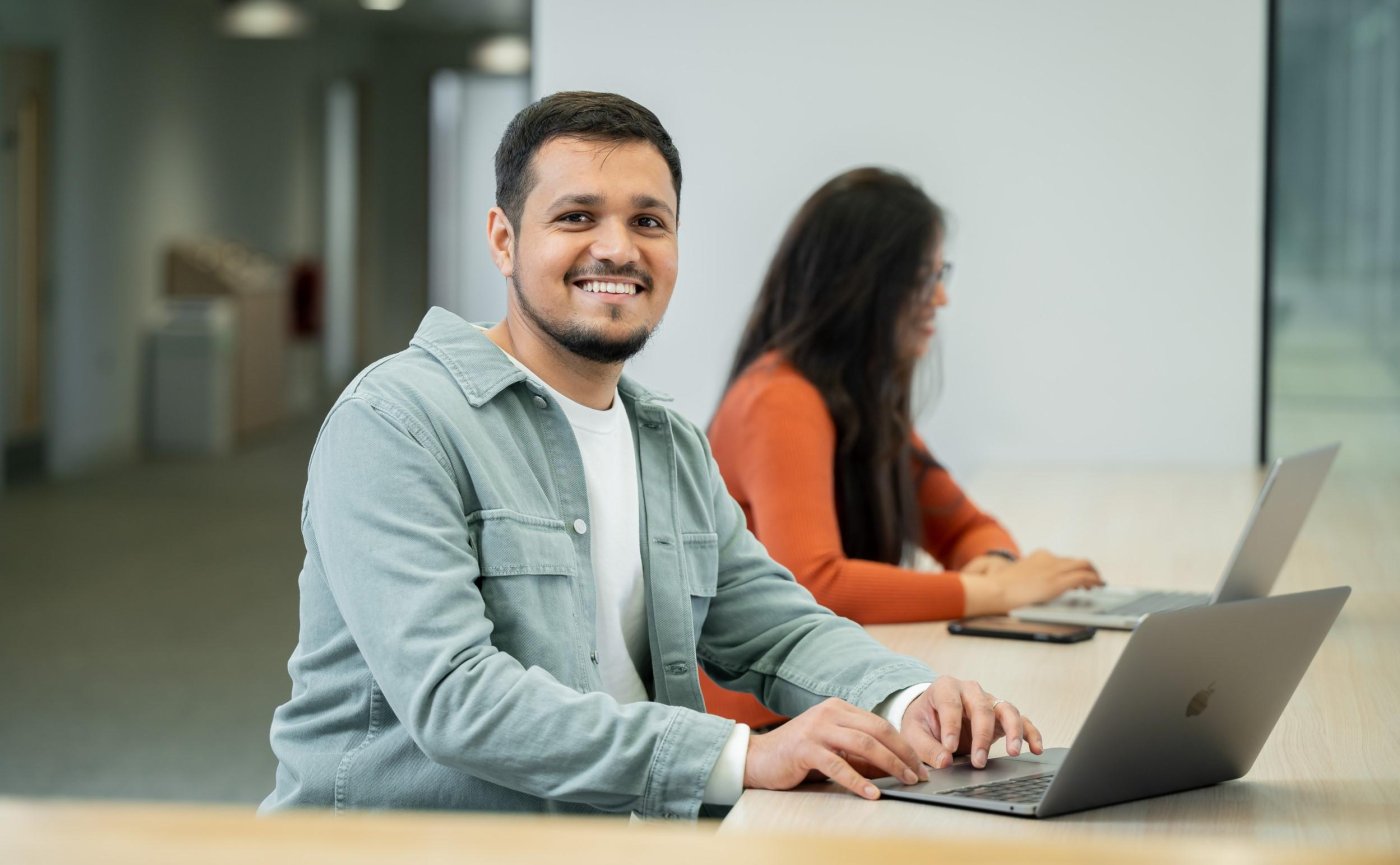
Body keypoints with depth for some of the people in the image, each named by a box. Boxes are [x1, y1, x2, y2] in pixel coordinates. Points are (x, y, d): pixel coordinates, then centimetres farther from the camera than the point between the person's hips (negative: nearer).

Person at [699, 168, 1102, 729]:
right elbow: (810, 585, -30)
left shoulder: (868, 398, 14)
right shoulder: (783, 403, -16)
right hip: (758, 720, -9)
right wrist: (994, 592, -24)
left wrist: (995, 563, -3)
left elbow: (963, 526, 22)